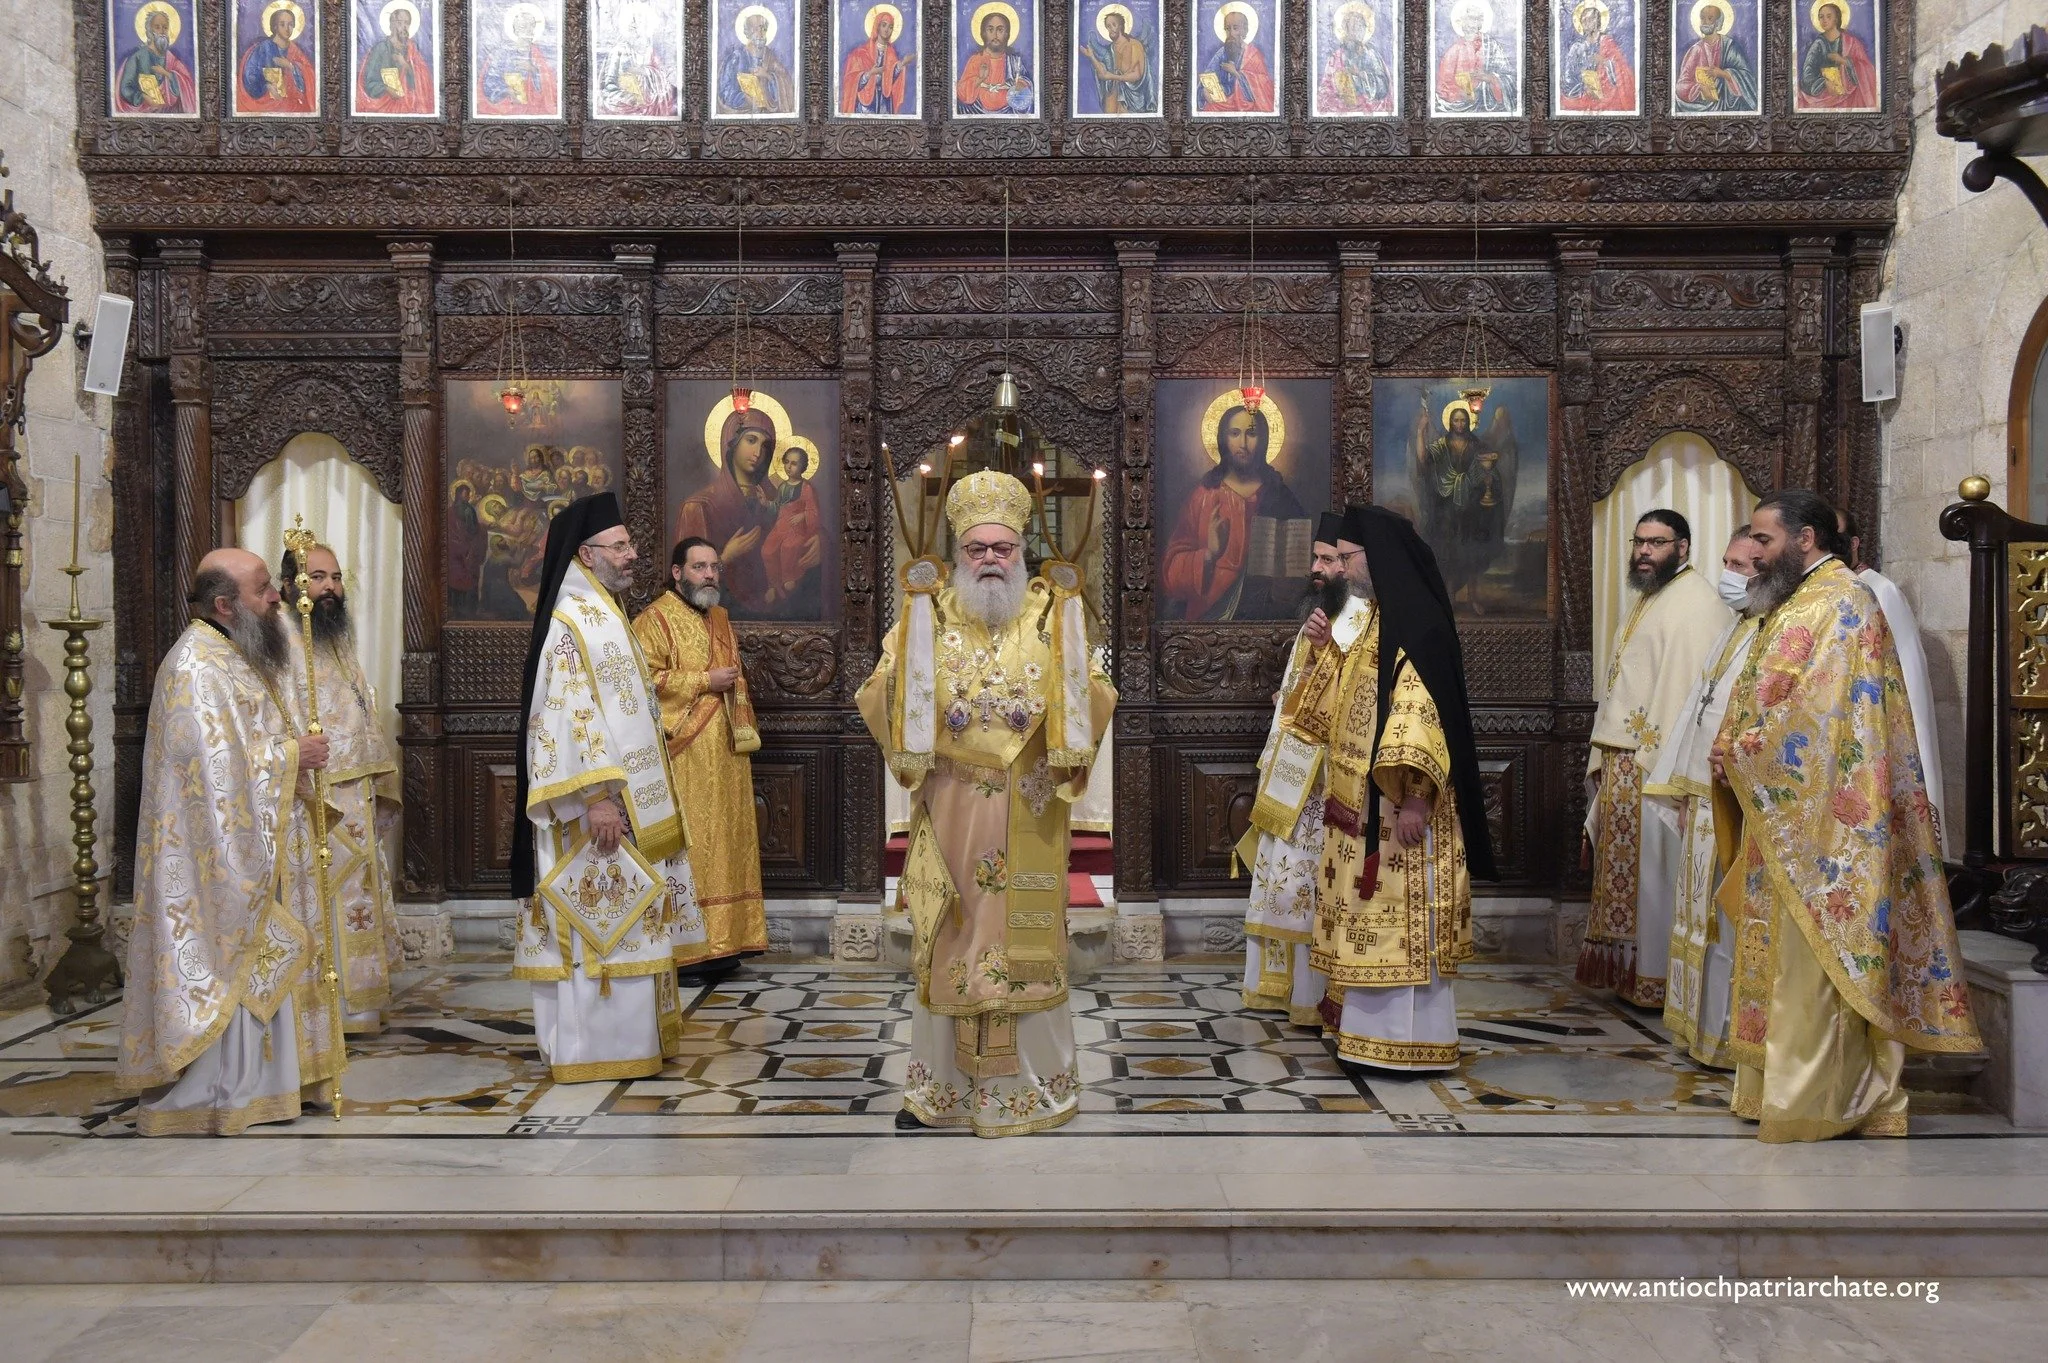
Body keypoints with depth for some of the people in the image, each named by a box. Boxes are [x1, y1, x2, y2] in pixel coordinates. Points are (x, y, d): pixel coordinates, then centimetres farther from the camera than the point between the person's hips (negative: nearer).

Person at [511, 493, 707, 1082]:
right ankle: (591, 1049, 2)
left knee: (616, 916, 13)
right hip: (596, 803, -10)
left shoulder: (603, 614, 17)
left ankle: (623, 1031, 21)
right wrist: (595, 795, -27)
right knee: (600, 918, -5)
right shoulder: (573, 619, -14)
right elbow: (568, 715, -22)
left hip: (621, 794, 10)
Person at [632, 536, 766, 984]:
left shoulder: (719, 618, 19)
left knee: (723, 844, 8)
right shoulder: (655, 619, -5)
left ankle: (721, 943, 14)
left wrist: (744, 734, 20)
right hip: (683, 757, -8)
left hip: (724, 754, 8)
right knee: (685, 850, -8)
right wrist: (703, 682, -15)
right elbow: (644, 679, -17)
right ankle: (684, 951, -3)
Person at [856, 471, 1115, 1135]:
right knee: (946, 947, 6)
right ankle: (939, 1086, 20)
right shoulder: (929, 614, 3)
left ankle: (1029, 1084, 21)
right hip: (950, 813, 0)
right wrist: (917, 620, -15)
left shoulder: (1052, 616, 4)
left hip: (1028, 821, 0)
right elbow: (879, 704, -5)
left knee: (1025, 947, 6)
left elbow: (1092, 705, -2)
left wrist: (1068, 618, -14)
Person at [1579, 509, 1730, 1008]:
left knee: (1655, 870, -3)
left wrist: (1662, 760, -24)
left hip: (1658, 761, -9)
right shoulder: (1644, 601, 20)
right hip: (1621, 761, 9)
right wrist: (1602, 756, 16)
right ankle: (1627, 970, 19)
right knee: (1624, 869, 11)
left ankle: (1658, 978, 6)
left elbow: (1691, 687, -20)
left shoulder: (1696, 602, -11)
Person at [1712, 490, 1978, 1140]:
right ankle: (1779, 1083, 19)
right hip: (1784, 816, 10)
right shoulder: (1797, 603, 18)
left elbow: (1815, 712, -21)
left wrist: (1738, 752, -13)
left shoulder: (1838, 601, -12)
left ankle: (1810, 1100, 2)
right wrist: (1735, 752, 2)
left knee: (1810, 960, -5)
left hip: (1819, 815, -10)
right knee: (1785, 955, 12)